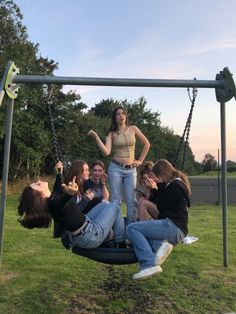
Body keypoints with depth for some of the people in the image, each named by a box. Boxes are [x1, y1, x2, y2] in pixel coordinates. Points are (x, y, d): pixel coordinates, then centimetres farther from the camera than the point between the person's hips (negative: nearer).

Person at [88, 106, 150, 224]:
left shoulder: (133, 129, 5)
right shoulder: (111, 134, 2)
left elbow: (146, 144, 12)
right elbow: (106, 152, -12)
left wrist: (140, 160, 7)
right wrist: (96, 137, -17)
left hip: (131, 170, 1)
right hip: (115, 168, -1)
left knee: (132, 202, -1)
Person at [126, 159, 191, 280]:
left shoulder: (175, 186, -9)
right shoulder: (172, 185, 21)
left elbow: (161, 206, -8)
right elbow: (154, 203, 21)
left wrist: (154, 189, -1)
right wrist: (154, 188, 9)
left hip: (173, 226, -11)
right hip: (175, 229, 11)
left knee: (131, 228, -17)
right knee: (139, 231, 19)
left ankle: (149, 265, -29)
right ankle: (159, 244, -8)